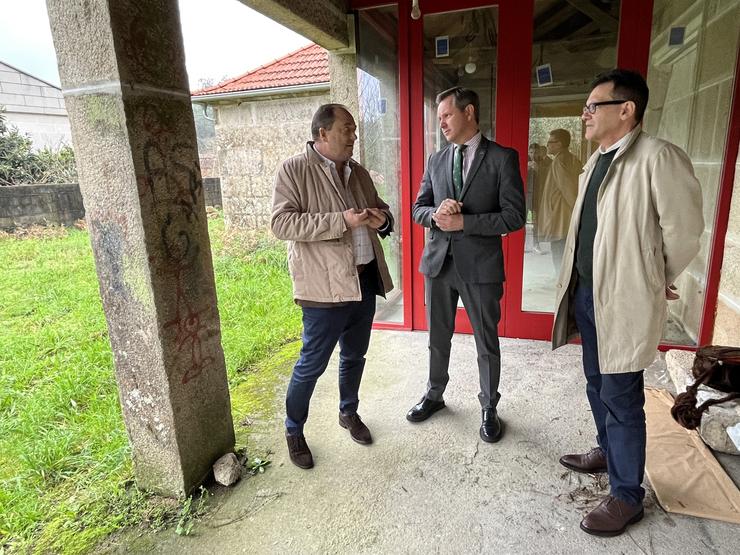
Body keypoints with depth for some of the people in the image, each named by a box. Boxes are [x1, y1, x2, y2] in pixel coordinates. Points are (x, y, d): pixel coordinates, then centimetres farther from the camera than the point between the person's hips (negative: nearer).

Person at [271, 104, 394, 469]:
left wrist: (382, 219, -3)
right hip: (325, 285, -6)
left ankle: (349, 412, 44)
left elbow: (381, 210, 23)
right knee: (312, 364, 4)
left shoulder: (358, 173, 12)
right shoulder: (294, 170, -8)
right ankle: (293, 431, 27)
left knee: (355, 355, 20)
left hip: (365, 280, 7)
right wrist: (341, 220, -23)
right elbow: (281, 223, -17)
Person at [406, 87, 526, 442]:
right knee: (438, 337, 17)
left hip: (480, 265, -4)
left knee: (487, 343, 10)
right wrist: (436, 212, -14)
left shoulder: (503, 158, -6)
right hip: (438, 261, 4)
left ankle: (489, 408, 31)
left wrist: (462, 221, -18)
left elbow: (514, 216, -11)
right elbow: (418, 209, 10)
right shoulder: (436, 160, 8)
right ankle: (434, 394, 39)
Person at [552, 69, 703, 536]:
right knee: (597, 385, 22)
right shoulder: (597, 160, 10)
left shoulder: (659, 157, -16)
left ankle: (627, 496, 21)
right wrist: (578, 283, 13)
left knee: (621, 398, 3)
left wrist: (658, 283, 1)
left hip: (623, 300, -8)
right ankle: (607, 451, 44)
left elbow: (684, 231, -12)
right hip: (586, 292, 8)